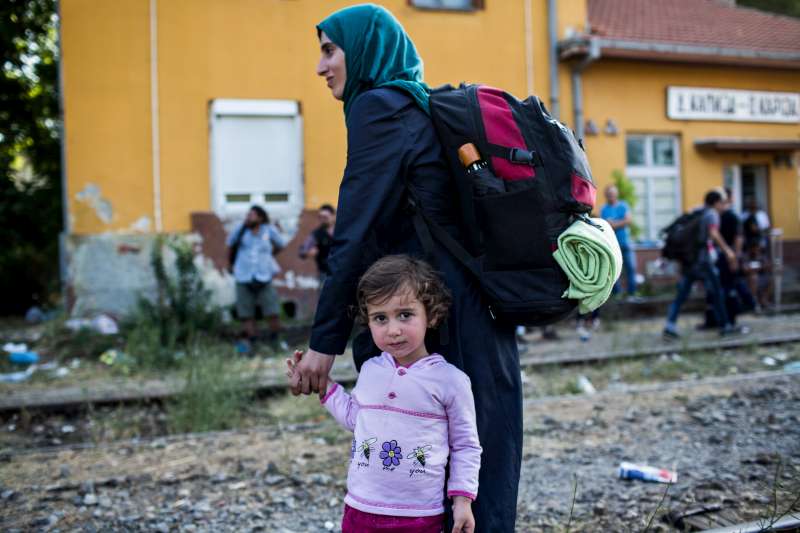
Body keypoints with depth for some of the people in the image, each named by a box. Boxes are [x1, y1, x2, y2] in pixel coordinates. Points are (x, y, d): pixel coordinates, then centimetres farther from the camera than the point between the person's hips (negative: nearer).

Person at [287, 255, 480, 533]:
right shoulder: (370, 370, 2)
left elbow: (465, 445, 0)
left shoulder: (450, 379, -10)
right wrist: (322, 383, 14)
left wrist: (463, 499, -4)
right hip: (361, 510, 4)